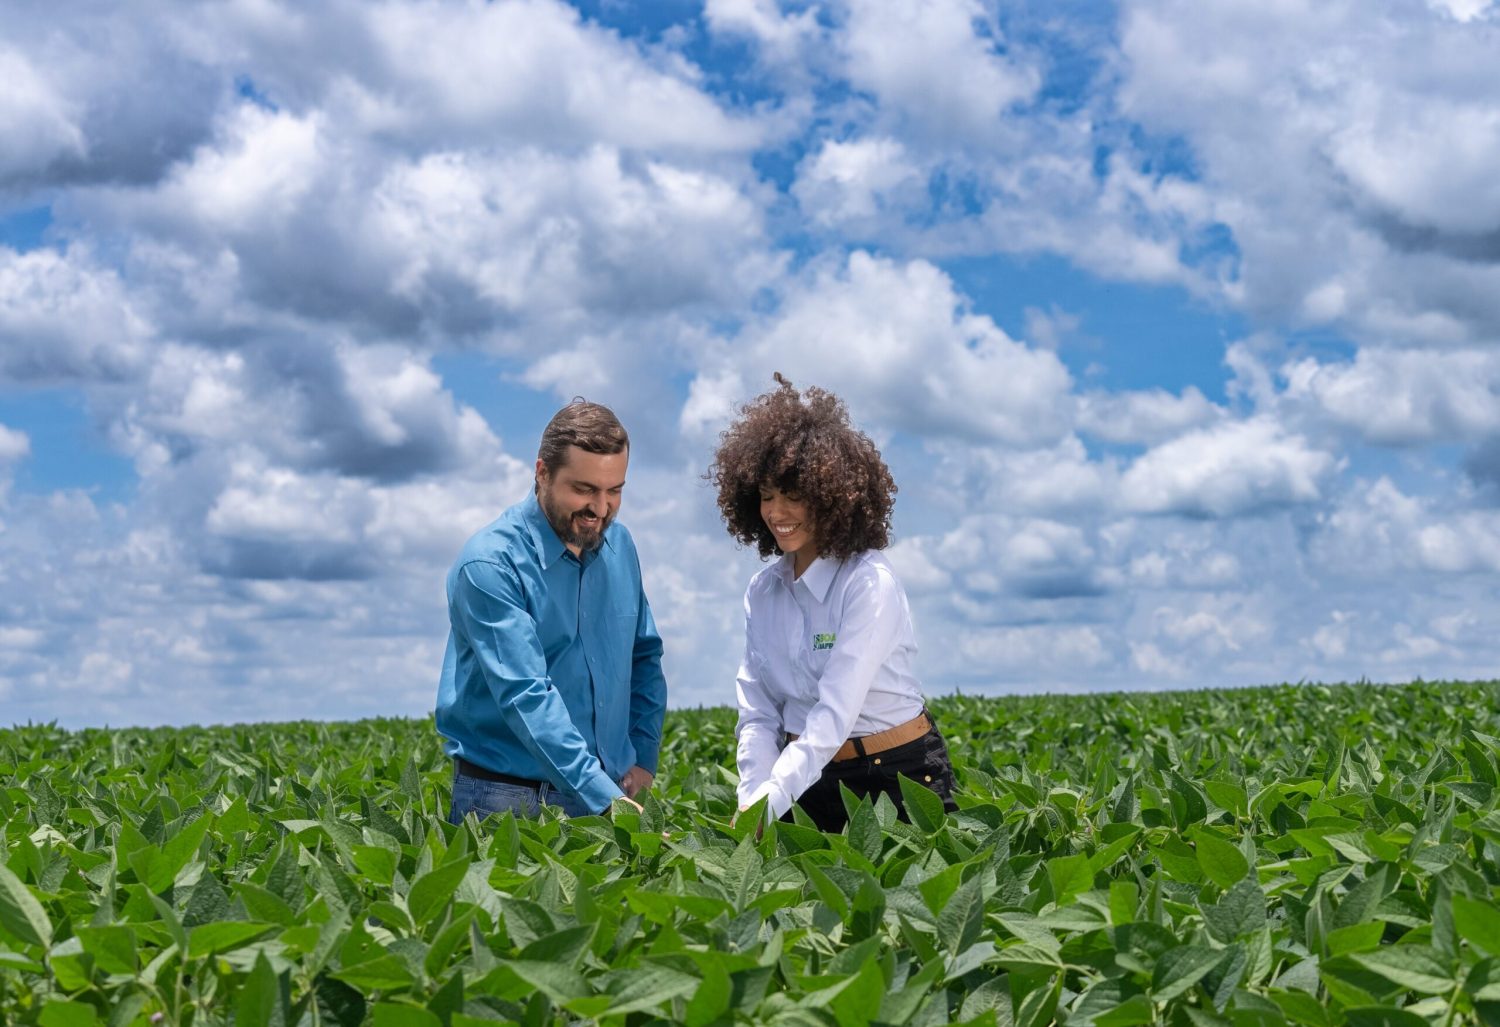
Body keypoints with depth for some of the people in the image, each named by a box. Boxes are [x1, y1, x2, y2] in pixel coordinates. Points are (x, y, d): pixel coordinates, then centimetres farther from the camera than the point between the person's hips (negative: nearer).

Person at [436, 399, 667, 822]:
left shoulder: (618, 544, 5)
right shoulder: (491, 564, -16)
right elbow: (525, 695, -24)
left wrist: (643, 758, 3)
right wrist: (606, 799, -31)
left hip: (609, 791, 5)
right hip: (507, 799, -5)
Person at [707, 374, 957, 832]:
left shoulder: (868, 582, -14)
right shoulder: (762, 591, 5)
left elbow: (836, 713, -22)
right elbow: (758, 714, 1)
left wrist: (767, 804, -29)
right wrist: (752, 799, -16)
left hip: (897, 777, -4)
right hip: (808, 779, 5)